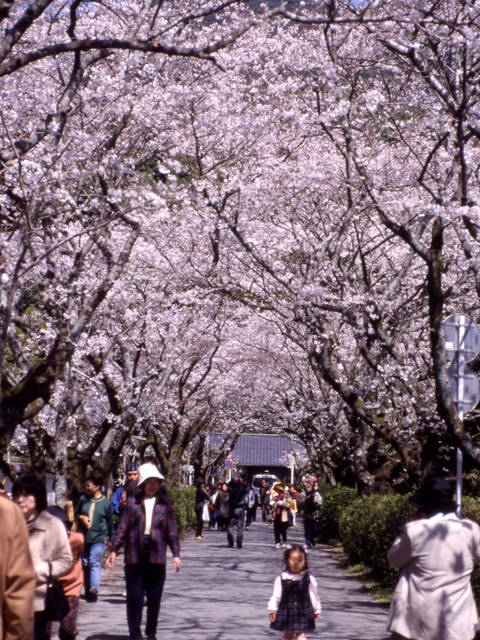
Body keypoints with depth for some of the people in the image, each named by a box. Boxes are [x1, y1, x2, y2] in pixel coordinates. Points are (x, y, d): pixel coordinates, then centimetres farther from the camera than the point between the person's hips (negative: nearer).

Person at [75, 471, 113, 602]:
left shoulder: (106, 502, -1)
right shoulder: (83, 499, 6)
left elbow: (110, 521, 7)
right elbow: (76, 514, 16)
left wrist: (110, 537, 11)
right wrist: (81, 517, -6)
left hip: (99, 537, -4)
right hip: (83, 537, 4)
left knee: (95, 562, -15)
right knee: (85, 563, 9)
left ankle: (94, 589, -26)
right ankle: (87, 589, 19)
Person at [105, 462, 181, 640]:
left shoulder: (164, 505, 7)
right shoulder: (132, 503, 5)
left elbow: (172, 531, 7)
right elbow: (122, 527, 4)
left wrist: (176, 554, 1)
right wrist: (114, 550, -2)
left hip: (156, 557, 1)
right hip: (134, 557, -1)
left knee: (154, 597, 7)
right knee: (134, 597, -1)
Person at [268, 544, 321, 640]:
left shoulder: (309, 579, -6)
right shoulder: (281, 578, -7)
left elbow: (314, 596, 3)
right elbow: (276, 595, -4)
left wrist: (317, 610, 9)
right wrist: (272, 609, -6)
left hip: (303, 612, -1)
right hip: (287, 610, 1)